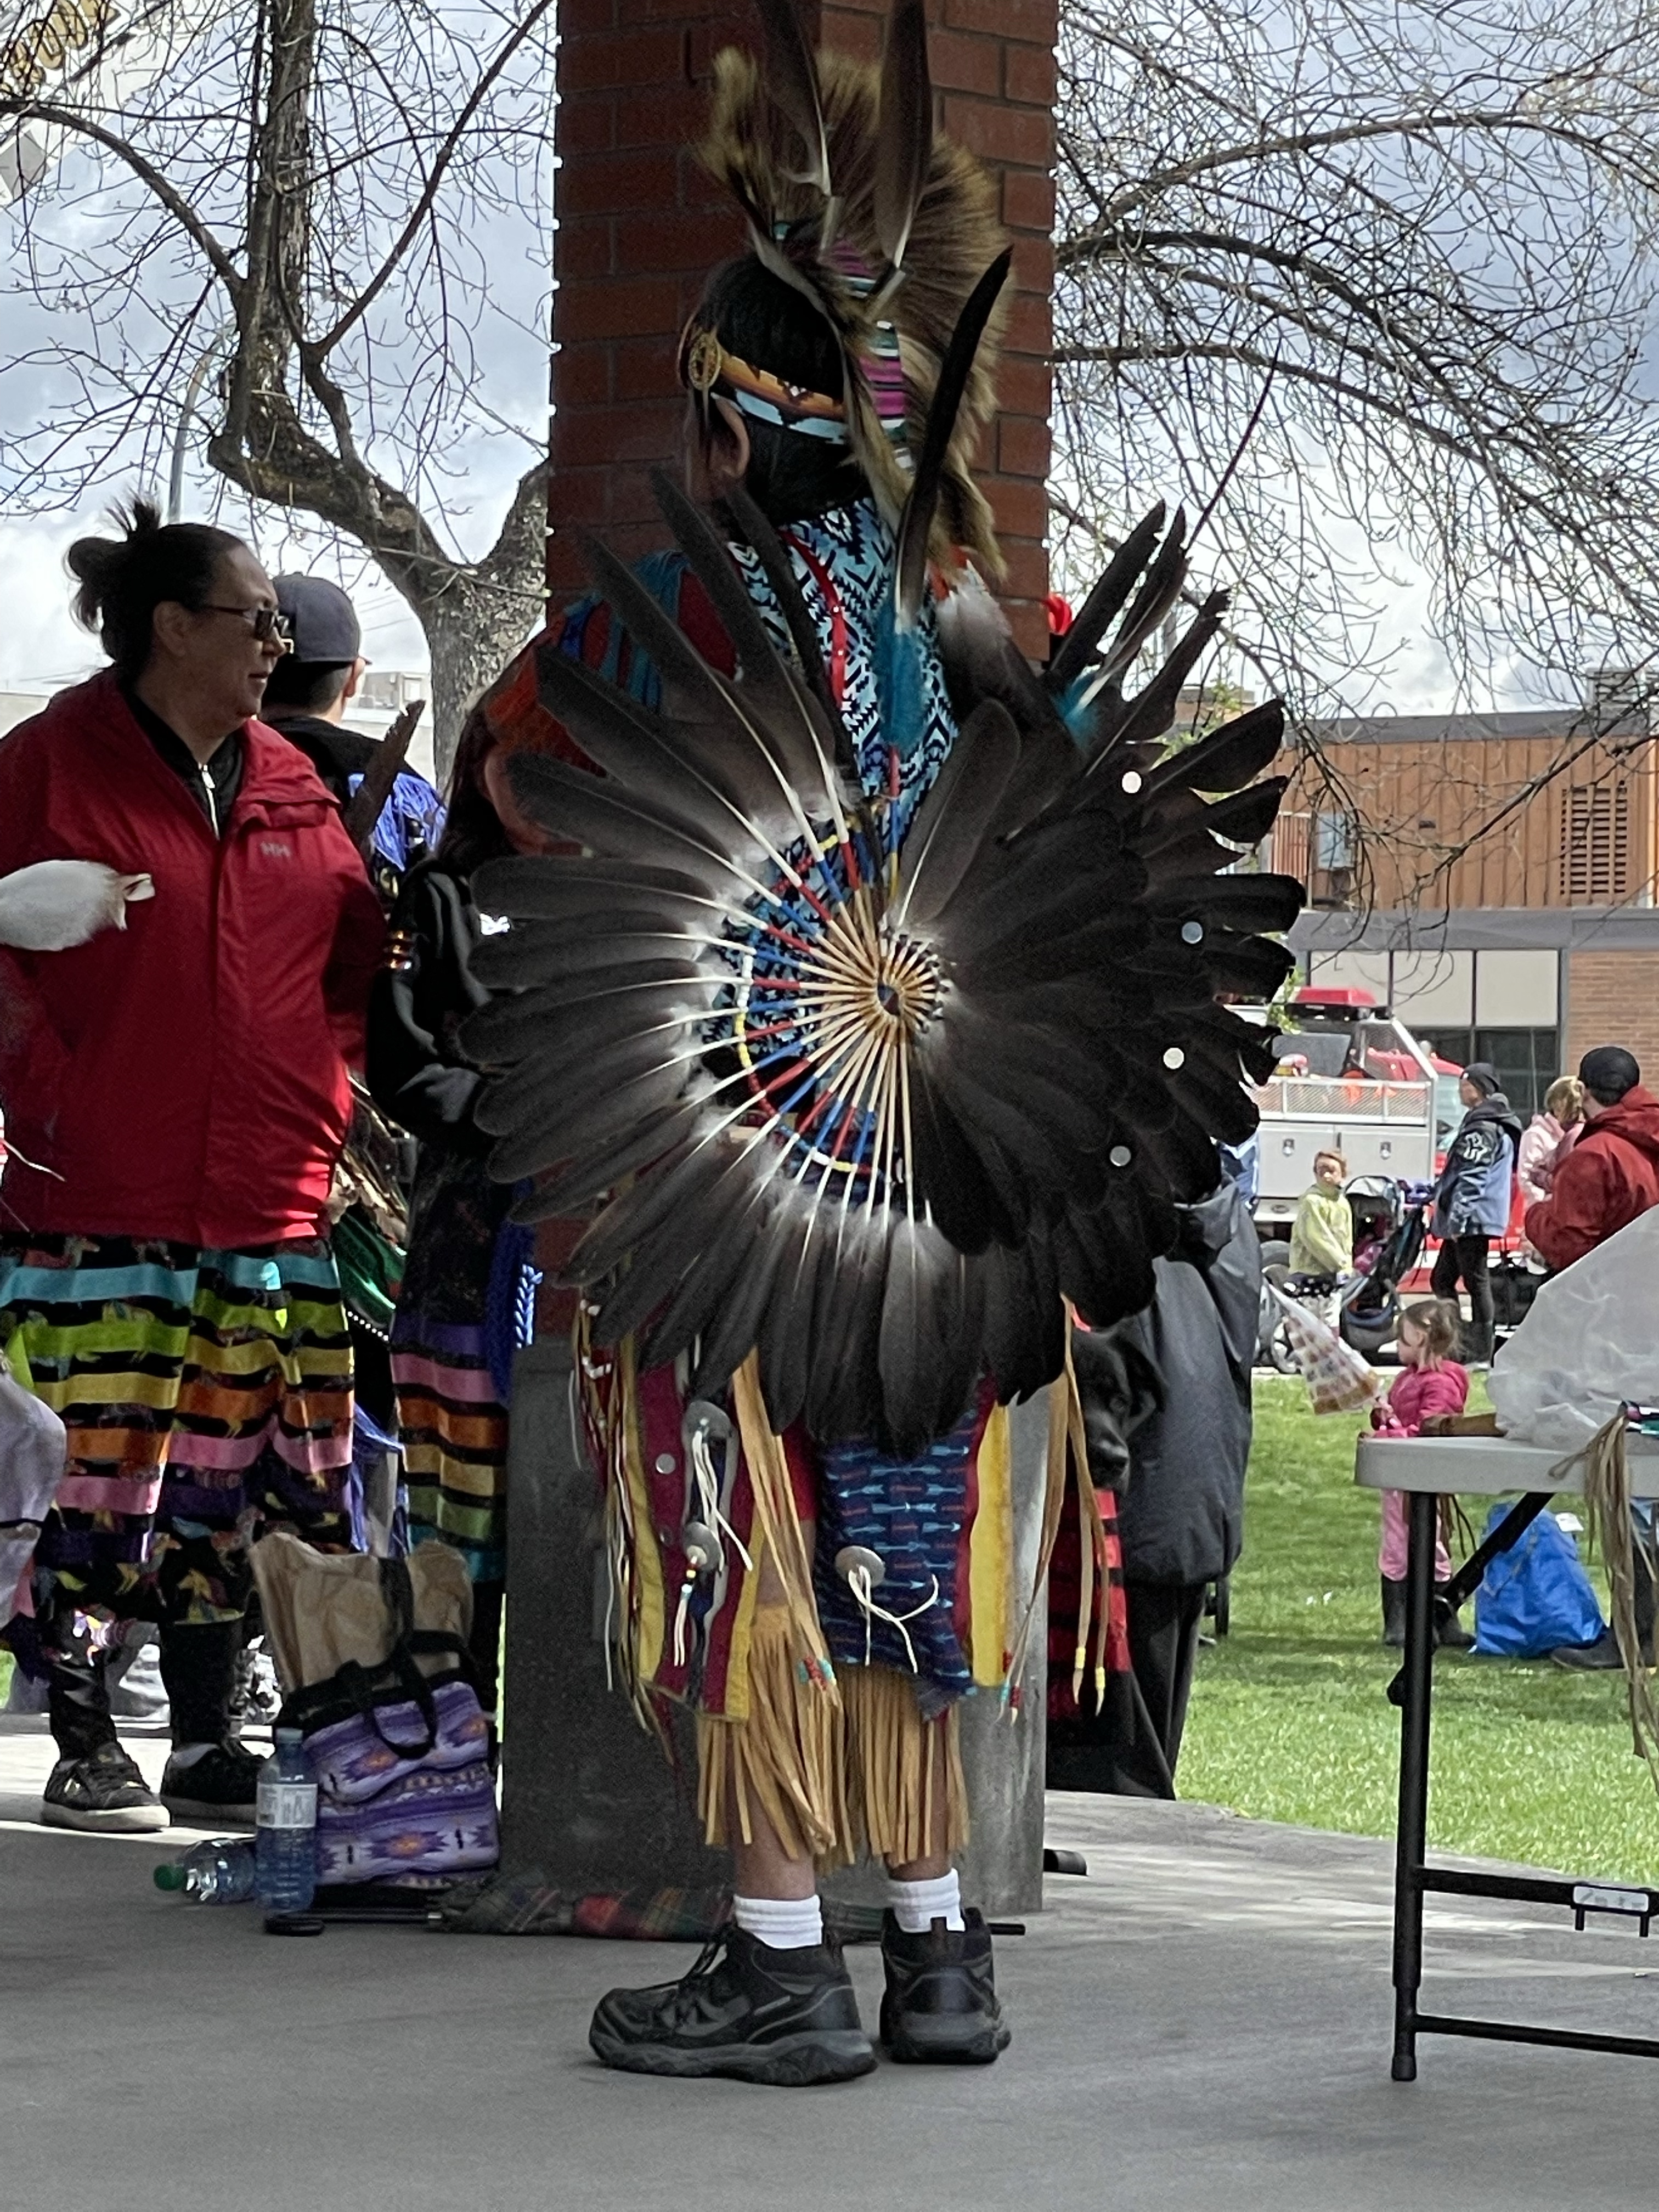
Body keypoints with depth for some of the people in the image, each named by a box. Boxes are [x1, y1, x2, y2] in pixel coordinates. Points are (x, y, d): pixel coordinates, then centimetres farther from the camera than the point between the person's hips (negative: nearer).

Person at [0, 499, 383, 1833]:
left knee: (227, 1485, 7)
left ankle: (209, 1750, 15)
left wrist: (340, 1108, 9)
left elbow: (360, 960, 21)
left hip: (272, 1209, 5)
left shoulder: (292, 788, 15)